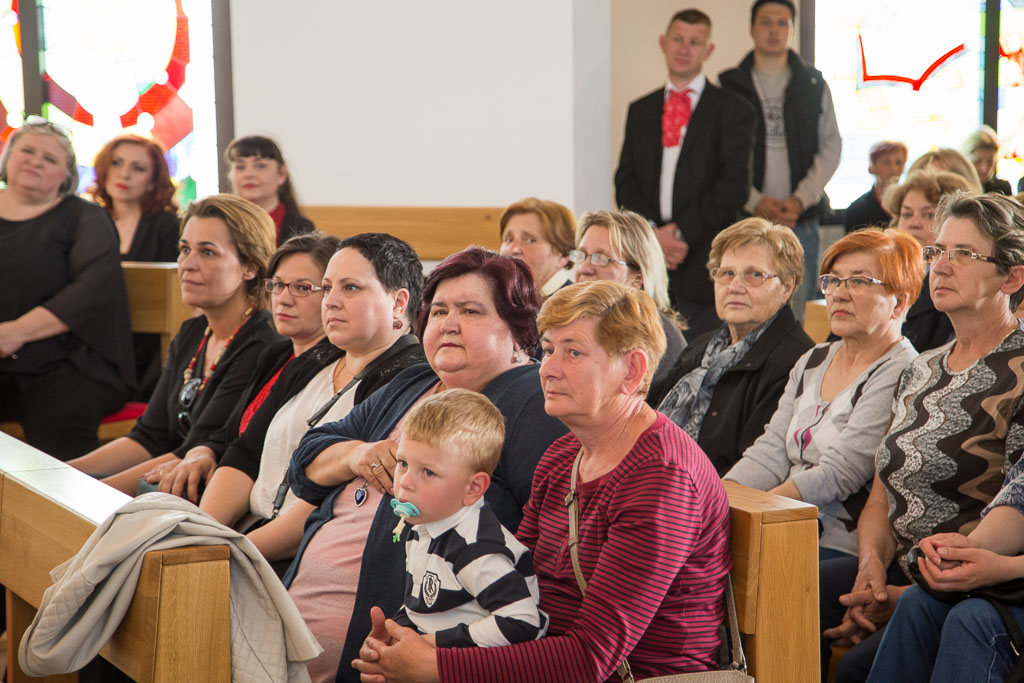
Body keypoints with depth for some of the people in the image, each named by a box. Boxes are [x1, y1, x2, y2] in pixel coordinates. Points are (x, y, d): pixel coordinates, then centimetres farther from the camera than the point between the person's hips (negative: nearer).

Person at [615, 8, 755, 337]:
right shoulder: (641, 110, 18)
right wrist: (652, 233, -5)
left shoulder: (731, 110, 4)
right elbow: (625, 180, 12)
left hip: (703, 264, -3)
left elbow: (734, 184, -5)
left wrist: (683, 233, -11)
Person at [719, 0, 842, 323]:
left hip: (801, 221, 1)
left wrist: (800, 199, -8)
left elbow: (831, 148, 7)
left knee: (798, 319, 1)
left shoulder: (814, 85, 10)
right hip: (745, 218, -1)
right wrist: (755, 201, -13)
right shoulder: (730, 86, 5)